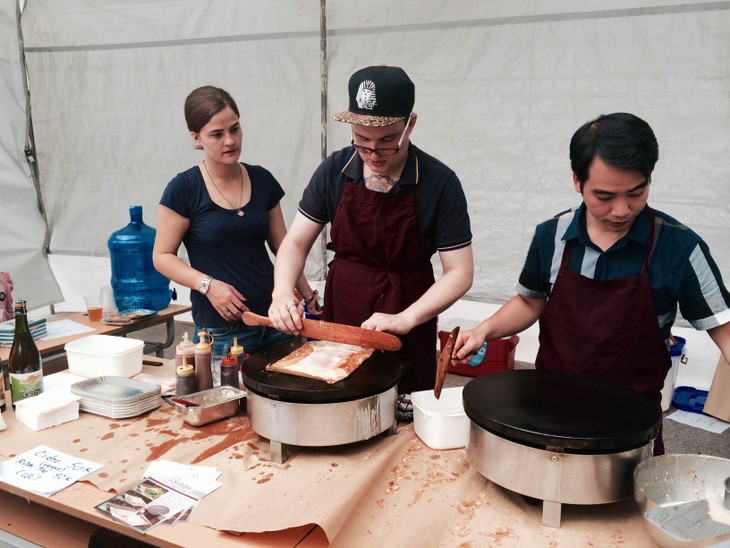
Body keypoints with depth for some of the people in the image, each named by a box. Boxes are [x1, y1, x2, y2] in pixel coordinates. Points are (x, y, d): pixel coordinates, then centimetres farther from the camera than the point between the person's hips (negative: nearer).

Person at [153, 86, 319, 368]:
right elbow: (162, 256, -2)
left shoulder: (261, 180, 6)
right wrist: (208, 285, -17)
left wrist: (308, 296, 6)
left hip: (276, 321, 4)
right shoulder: (183, 189, -6)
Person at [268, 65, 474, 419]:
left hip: (406, 335, -3)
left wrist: (406, 319, -25)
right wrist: (282, 293, -18)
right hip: (337, 323, 3)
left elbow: (460, 273, -12)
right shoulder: (334, 171, -5)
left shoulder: (439, 183, -14)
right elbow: (296, 242, 1)